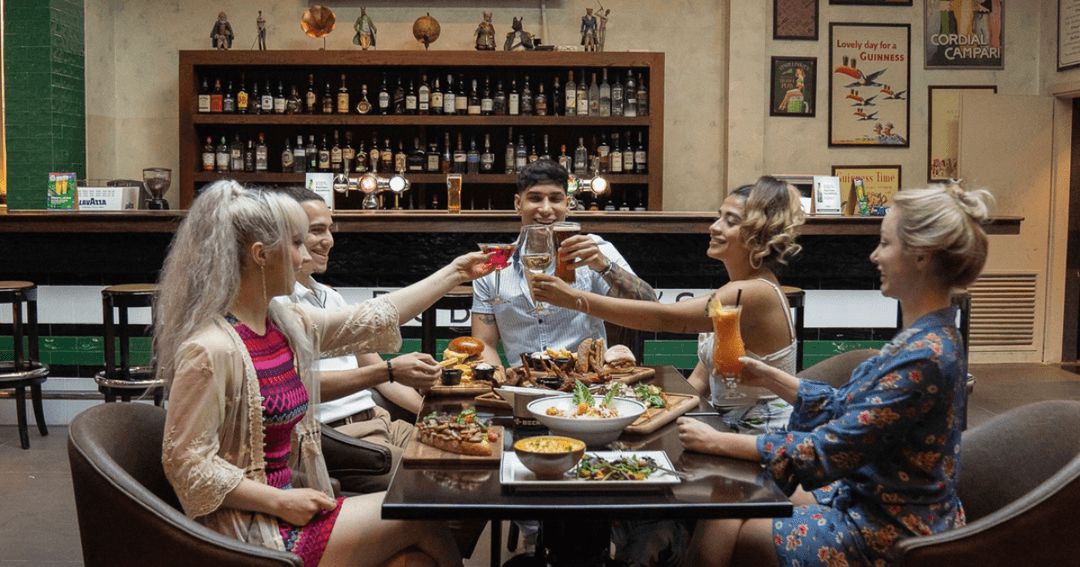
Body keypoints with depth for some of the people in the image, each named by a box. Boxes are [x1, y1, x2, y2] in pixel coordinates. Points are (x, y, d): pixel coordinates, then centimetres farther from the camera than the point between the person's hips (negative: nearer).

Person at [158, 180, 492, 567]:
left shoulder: (287, 325, 5)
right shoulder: (210, 350, -21)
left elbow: (372, 319, 15)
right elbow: (184, 462, -21)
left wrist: (454, 273, 20)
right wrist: (280, 502, -21)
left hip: (288, 501, 8)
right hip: (250, 529, -8)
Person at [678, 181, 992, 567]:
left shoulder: (924, 355, -27)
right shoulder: (925, 337, 4)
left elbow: (829, 451, -25)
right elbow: (845, 409, 11)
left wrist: (718, 442, -18)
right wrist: (767, 377, 7)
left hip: (891, 535, -9)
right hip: (873, 498, 9)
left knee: (717, 534, -6)